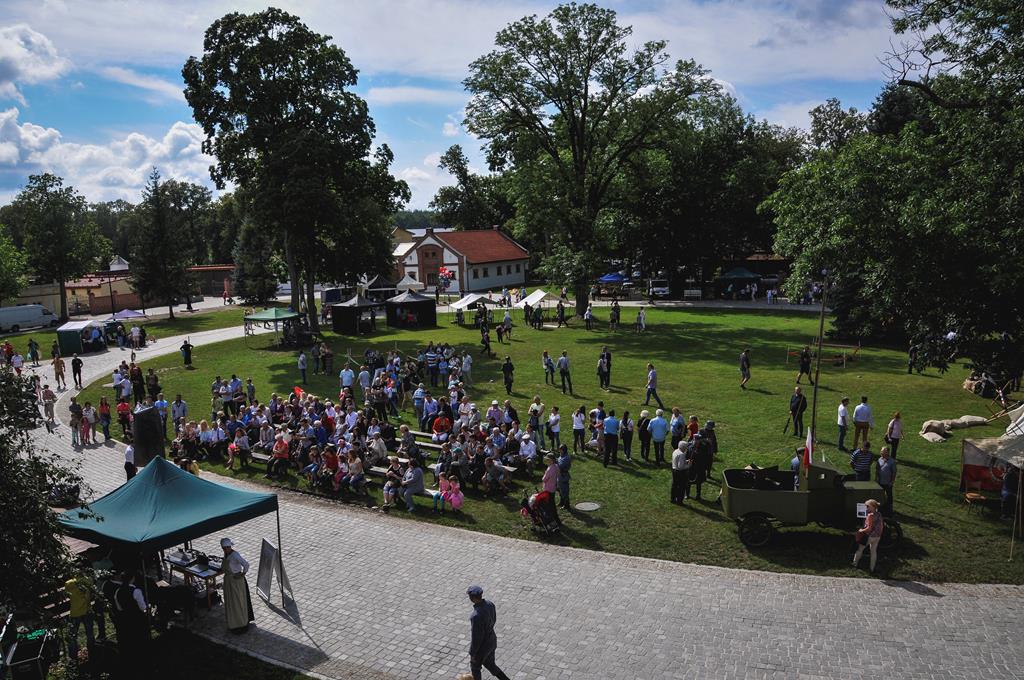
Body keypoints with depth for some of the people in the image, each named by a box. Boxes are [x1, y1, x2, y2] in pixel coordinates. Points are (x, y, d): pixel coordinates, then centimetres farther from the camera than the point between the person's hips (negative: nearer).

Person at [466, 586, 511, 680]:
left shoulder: (476, 616, -40)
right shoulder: (490, 604, -14)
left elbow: (476, 637, -29)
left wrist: (472, 654, -13)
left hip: (482, 646, -7)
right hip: (491, 641, 7)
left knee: (475, 666, 25)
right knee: (489, 664, 30)